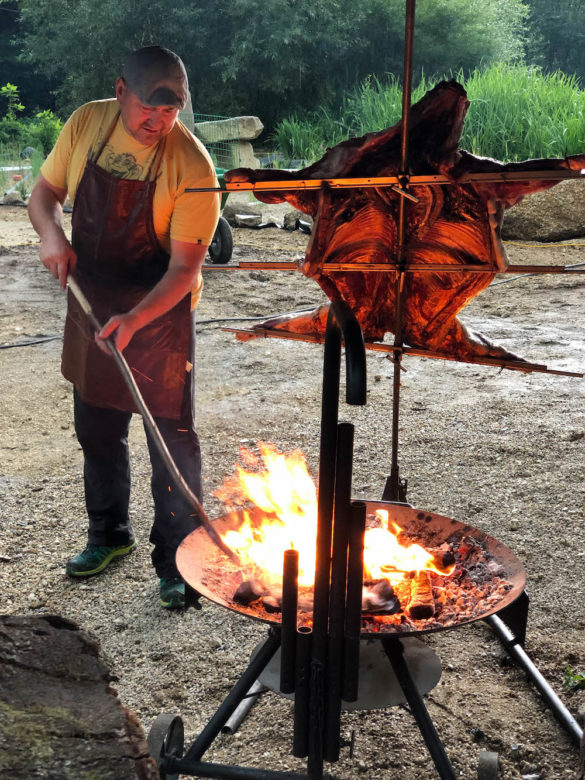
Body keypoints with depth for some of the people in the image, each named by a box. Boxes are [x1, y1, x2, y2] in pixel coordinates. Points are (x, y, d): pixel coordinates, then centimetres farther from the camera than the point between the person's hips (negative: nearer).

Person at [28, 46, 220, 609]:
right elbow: (45, 191, 6)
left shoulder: (191, 168, -20)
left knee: (172, 441, -1)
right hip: (90, 306, 5)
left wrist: (133, 320, -34)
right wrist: (50, 233, -16)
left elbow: (184, 267, -21)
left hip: (159, 315, -5)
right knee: (97, 430, 17)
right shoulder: (87, 123, -5)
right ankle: (109, 535, 38)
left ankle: (177, 561, 15)